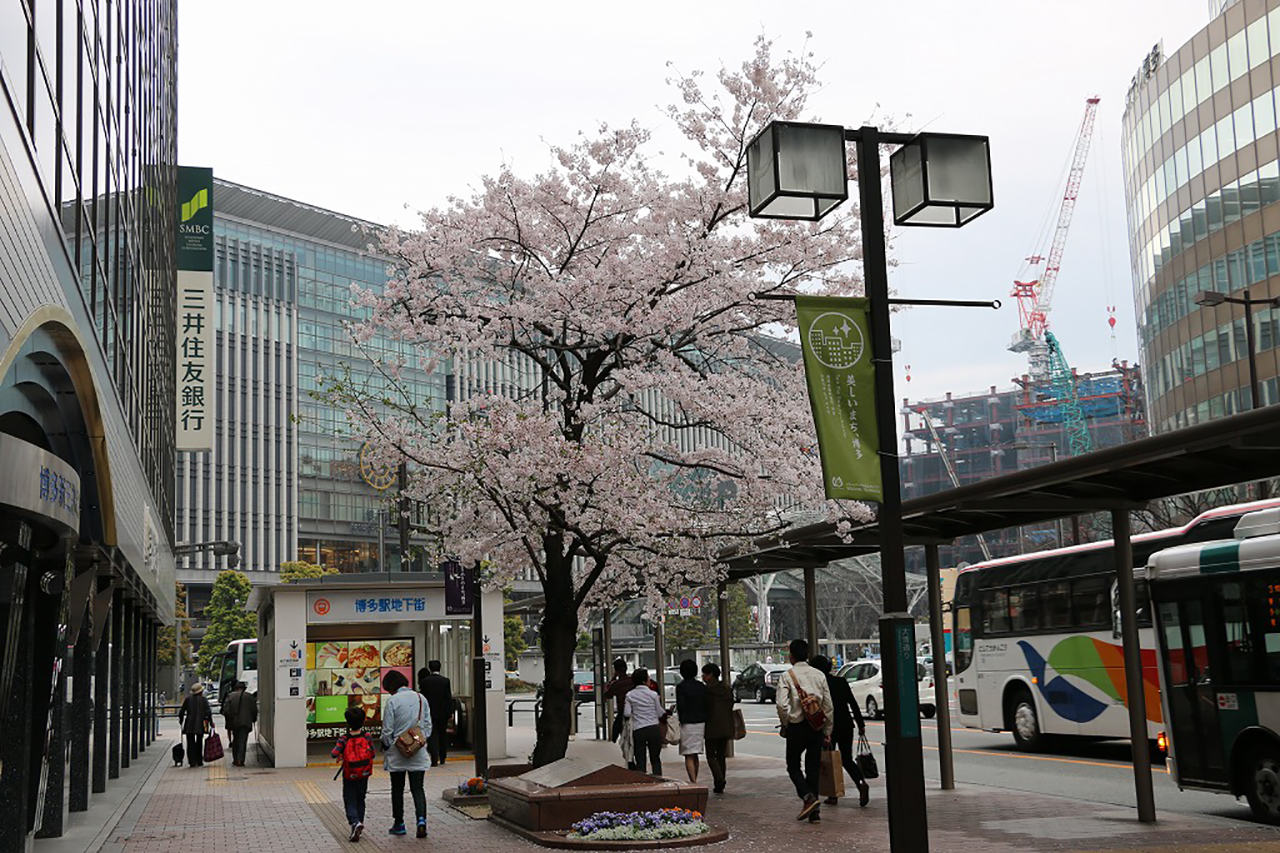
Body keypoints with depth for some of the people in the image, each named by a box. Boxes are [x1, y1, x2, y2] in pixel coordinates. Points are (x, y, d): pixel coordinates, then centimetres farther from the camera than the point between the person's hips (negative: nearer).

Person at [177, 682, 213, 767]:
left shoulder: (188, 699, 1)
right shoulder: (203, 699, -3)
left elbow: (182, 711, 2)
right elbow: (208, 712, -7)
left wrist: (181, 721, 17)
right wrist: (211, 723, 1)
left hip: (189, 725, 0)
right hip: (200, 725, 0)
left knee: (190, 743, 2)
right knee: (199, 743, 14)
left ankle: (192, 762, -6)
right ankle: (199, 761, 16)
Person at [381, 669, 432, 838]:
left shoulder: (392, 701, -12)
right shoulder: (420, 698, 3)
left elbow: (387, 730, -10)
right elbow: (428, 725, 8)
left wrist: (386, 747, 5)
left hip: (397, 753, -3)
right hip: (418, 753, 3)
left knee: (397, 789, 11)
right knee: (417, 788, 4)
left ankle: (399, 824, 18)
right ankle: (421, 819, -16)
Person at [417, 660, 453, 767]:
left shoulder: (424, 681, -5)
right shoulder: (445, 681, -4)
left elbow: (422, 697, -1)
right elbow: (449, 697, -3)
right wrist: (450, 712, 3)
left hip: (430, 712, -1)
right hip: (443, 713, 1)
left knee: (432, 735, -2)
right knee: (443, 735, 14)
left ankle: (435, 759, -13)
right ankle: (442, 758, 22)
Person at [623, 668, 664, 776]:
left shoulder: (630, 695, 1)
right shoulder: (653, 694, -3)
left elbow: (627, 714, -4)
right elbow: (659, 713, 0)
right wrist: (665, 713, 21)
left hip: (638, 730, 0)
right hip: (654, 729, 0)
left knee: (640, 761, 5)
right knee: (655, 759, 10)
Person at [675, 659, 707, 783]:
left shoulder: (681, 687, -9)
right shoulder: (702, 687, 7)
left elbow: (680, 706, -14)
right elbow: (707, 705, 7)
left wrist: (681, 720, -2)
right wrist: (705, 724, 13)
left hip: (688, 724, -6)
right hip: (701, 723, 6)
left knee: (689, 756, -4)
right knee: (695, 755, 17)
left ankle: (694, 782, -14)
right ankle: (695, 781, 23)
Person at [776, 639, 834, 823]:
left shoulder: (787, 676, -7)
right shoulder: (819, 675, 5)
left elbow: (782, 704, -17)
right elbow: (828, 706, 5)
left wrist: (785, 724, -1)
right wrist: (827, 731, 12)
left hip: (797, 727, -4)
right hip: (817, 727, 4)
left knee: (793, 766, 11)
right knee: (813, 768, 11)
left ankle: (808, 796, -13)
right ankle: (814, 812, 11)